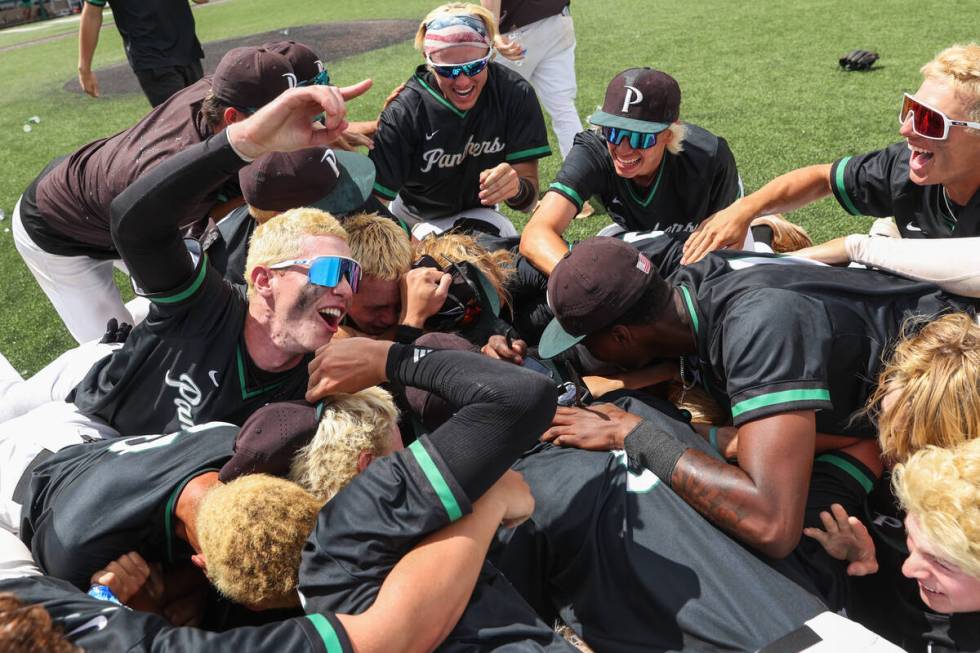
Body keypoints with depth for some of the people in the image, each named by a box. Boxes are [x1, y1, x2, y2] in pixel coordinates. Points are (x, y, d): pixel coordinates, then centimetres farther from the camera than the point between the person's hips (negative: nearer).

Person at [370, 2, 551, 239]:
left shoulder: (516, 96, -23)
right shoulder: (403, 113, -29)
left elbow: (529, 200, -22)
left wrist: (517, 188, -46)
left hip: (476, 214, 0)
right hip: (411, 218, 1)